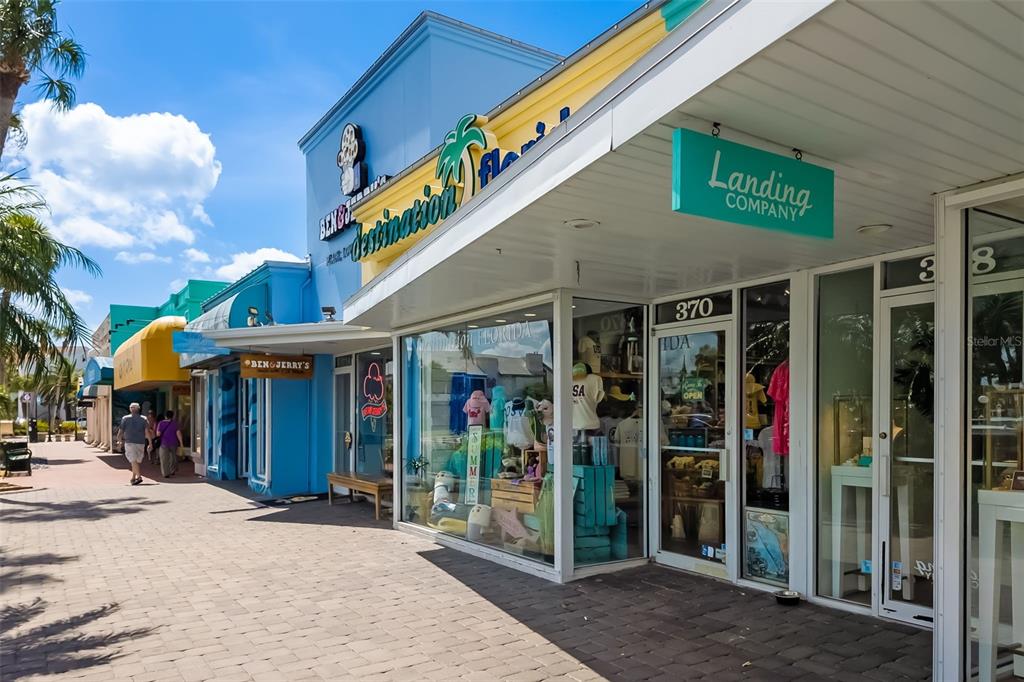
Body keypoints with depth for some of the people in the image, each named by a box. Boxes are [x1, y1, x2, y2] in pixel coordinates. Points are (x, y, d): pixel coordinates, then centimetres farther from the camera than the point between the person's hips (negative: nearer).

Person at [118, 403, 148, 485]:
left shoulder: (125, 418, 2)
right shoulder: (143, 419, 3)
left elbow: (120, 431, 1)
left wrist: (120, 440, 18)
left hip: (129, 442, -2)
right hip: (141, 443, 2)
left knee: (133, 461, -8)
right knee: (137, 461, 14)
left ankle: (139, 476, -23)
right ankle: (133, 478, 23)